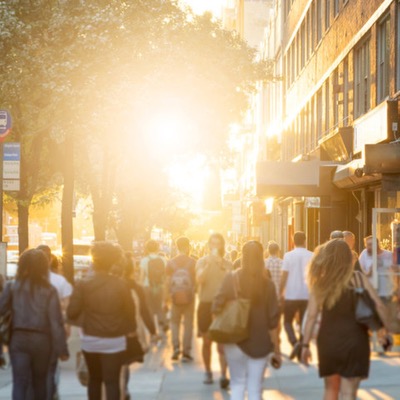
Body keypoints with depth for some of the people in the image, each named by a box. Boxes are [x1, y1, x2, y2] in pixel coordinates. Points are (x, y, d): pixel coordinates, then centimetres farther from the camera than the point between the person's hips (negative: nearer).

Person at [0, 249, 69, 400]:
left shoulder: (13, 287, -2)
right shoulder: (49, 291, -4)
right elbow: (56, 322, -6)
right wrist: (62, 349, -2)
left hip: (19, 340, 0)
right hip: (42, 341, 0)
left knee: (19, 384, -2)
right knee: (39, 383, 18)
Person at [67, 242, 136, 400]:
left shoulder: (83, 285, -8)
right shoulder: (120, 285, -7)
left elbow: (72, 313, -11)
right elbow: (130, 310, 0)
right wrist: (131, 329, 19)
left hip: (90, 340, 1)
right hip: (114, 341, -1)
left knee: (94, 379, 19)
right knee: (112, 381, -1)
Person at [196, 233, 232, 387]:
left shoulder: (227, 264, 6)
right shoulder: (203, 262, 2)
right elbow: (199, 280, -15)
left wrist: (221, 265, -16)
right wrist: (209, 262, -22)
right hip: (206, 304, 0)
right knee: (207, 341, 8)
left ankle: (223, 375, -10)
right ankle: (208, 373, 19)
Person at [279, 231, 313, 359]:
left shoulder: (289, 256, -5)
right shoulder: (311, 256, 0)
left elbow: (284, 277, -6)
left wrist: (281, 293, 3)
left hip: (291, 295, -2)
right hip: (307, 295, 2)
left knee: (287, 321, 12)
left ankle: (295, 342, -13)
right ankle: (302, 354, 8)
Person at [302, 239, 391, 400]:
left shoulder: (320, 283, -1)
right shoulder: (358, 278, -3)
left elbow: (311, 316, -4)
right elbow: (378, 305, -10)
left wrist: (305, 345, 1)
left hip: (328, 342, 2)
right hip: (353, 340, -2)